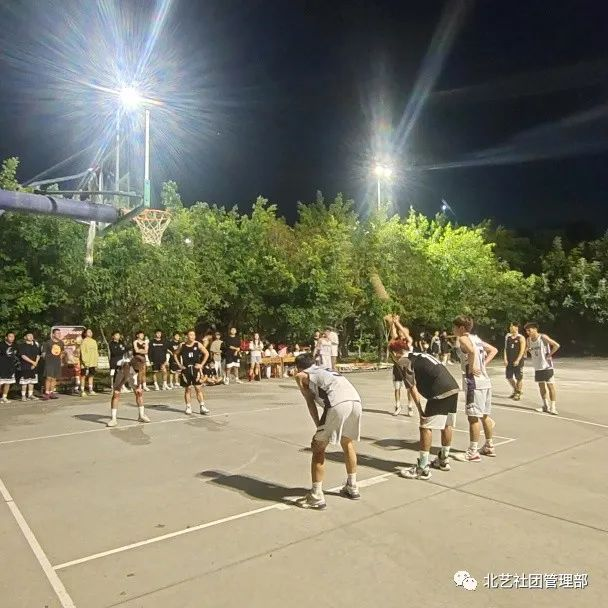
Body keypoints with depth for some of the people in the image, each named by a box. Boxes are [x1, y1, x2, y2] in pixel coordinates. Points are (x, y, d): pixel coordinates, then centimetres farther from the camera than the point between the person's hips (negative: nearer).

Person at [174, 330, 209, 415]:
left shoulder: (198, 344, -3)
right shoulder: (182, 345, 0)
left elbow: (206, 353, 1)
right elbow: (176, 354, 13)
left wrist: (201, 364, -4)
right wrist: (179, 364, 3)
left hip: (196, 368, -1)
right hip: (186, 369, 1)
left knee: (198, 388, 0)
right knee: (187, 388, 7)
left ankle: (202, 407, 3)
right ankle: (188, 407, 16)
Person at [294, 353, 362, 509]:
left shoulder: (301, 376, 22)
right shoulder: (327, 370, 38)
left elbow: (310, 402, 13)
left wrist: (318, 426, 13)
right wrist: (322, 427, 29)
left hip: (338, 404, -6)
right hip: (355, 400, 6)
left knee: (318, 449, 11)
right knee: (348, 444, 29)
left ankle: (316, 496, 13)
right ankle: (352, 487, 40)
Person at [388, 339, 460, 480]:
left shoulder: (403, 361, 1)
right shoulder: (420, 354, 26)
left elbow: (412, 388, -5)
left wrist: (420, 410, -1)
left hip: (440, 392, -9)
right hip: (454, 388, 9)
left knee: (426, 427, -1)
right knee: (447, 425, 21)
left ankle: (422, 468, 3)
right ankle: (443, 460, 37)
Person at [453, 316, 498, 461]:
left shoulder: (463, 339, -9)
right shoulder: (476, 338, 16)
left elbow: (472, 351, -29)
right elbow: (494, 350, 22)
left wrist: (472, 367, -17)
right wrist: (483, 363, 13)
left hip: (474, 382, -9)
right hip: (485, 380, 9)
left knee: (473, 417, -4)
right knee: (485, 415, 19)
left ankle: (473, 452, 1)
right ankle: (489, 446, 30)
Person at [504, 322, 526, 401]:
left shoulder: (521, 338, -7)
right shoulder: (508, 337, 8)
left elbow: (522, 350, -11)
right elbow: (506, 348, 7)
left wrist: (518, 360, -18)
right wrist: (505, 359, -2)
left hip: (518, 361, -5)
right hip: (509, 361, 5)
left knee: (519, 377, 2)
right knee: (509, 377, 10)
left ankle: (518, 393, 16)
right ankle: (515, 390, 31)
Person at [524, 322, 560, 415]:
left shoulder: (543, 337, -14)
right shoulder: (529, 339, 5)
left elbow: (556, 345, -19)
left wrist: (549, 355, -16)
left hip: (546, 366, -7)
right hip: (537, 367, 7)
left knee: (550, 386, -3)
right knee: (541, 386, 13)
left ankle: (553, 407, 1)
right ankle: (546, 406, 26)